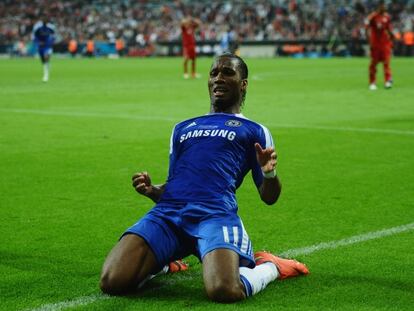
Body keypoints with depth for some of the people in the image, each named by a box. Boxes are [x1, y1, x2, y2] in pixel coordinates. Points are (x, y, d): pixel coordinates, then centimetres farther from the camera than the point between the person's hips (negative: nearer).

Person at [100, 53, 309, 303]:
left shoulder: (255, 131, 22)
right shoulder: (183, 128, 33)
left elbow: (269, 197, 16)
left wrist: (270, 173, -8)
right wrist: (151, 190, 8)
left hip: (215, 213, -3)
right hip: (168, 211, 4)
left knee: (224, 291, -33)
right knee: (112, 281, -21)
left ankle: (269, 266, 3)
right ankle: (159, 263, 13)